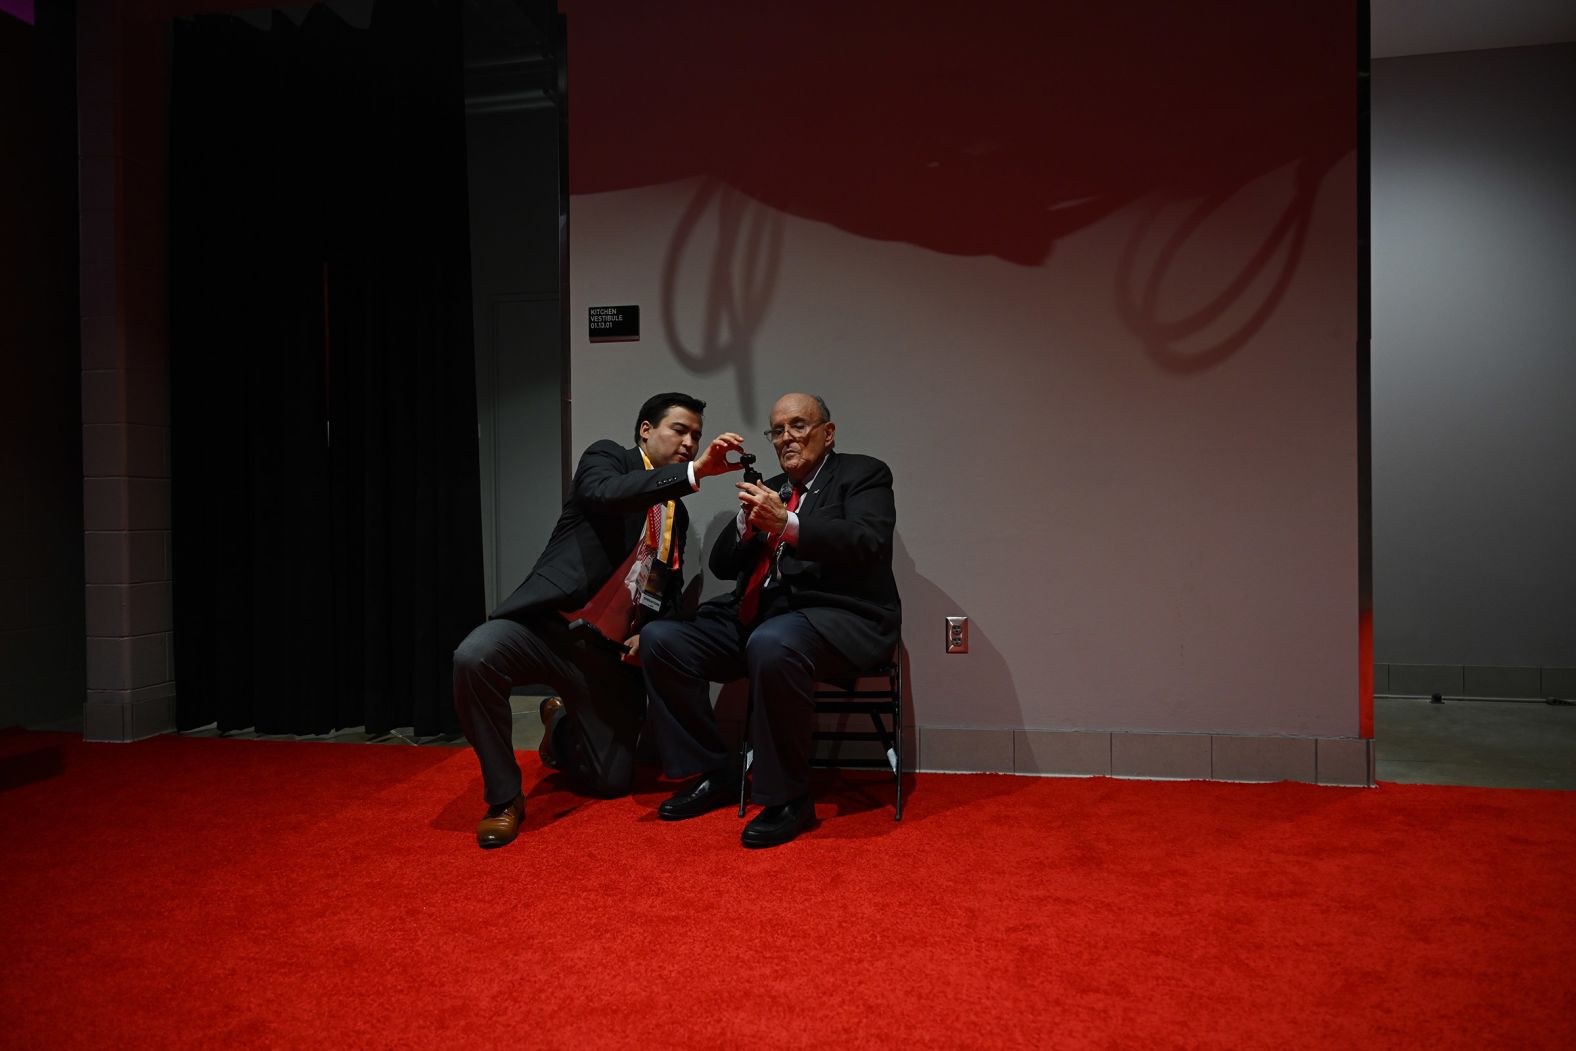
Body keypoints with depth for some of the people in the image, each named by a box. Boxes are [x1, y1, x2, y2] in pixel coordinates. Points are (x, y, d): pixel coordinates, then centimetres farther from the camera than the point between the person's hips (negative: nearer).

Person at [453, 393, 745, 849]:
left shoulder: (677, 514, 18)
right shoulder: (606, 456, 2)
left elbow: (671, 591, 24)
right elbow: (608, 493, -23)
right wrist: (695, 471, -30)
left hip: (611, 652, 5)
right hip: (550, 623, -5)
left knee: (611, 781, 2)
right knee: (473, 658, -35)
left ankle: (562, 724, 36)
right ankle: (504, 796, -14)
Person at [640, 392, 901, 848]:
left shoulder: (862, 474, 6)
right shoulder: (769, 490, 23)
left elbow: (868, 541, -14)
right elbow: (722, 565, 18)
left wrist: (786, 524, -24)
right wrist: (747, 525, -3)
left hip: (840, 616, -7)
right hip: (756, 618, 7)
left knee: (772, 644, -39)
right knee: (658, 638, -9)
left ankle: (787, 799, -20)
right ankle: (713, 775, 2)